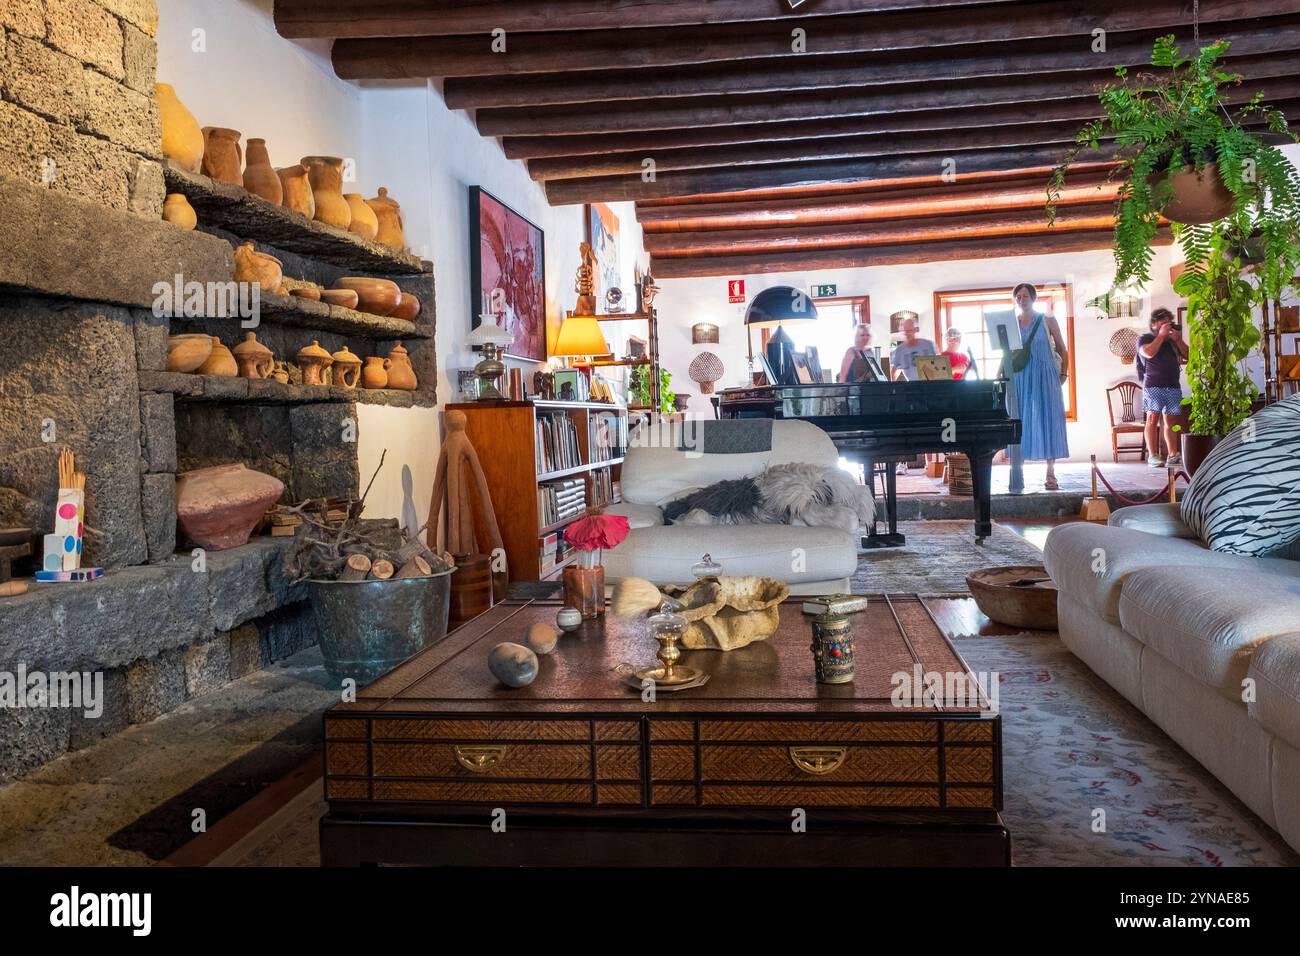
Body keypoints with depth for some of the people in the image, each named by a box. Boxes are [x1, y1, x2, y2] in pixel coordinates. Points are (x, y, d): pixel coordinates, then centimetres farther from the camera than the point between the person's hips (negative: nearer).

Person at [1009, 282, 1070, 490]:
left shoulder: (1048, 321, 4)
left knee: (1048, 420, -2)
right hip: (1019, 378, 2)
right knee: (1020, 420, 1)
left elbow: (1063, 350, 8)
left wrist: (1063, 374, -1)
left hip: (1045, 377, -1)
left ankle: (1051, 474, 1)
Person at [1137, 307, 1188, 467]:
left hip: (1173, 386, 5)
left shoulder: (1172, 340, 21)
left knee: (1170, 420, 5)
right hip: (1153, 386, -5)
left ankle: (1173, 455, 6)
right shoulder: (1144, 338, 6)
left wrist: (1178, 340, 2)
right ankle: (1152, 456, -12)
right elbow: (1149, 353, -15)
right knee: (1152, 419, -10)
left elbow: (1188, 356, 14)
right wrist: (1161, 335, -8)